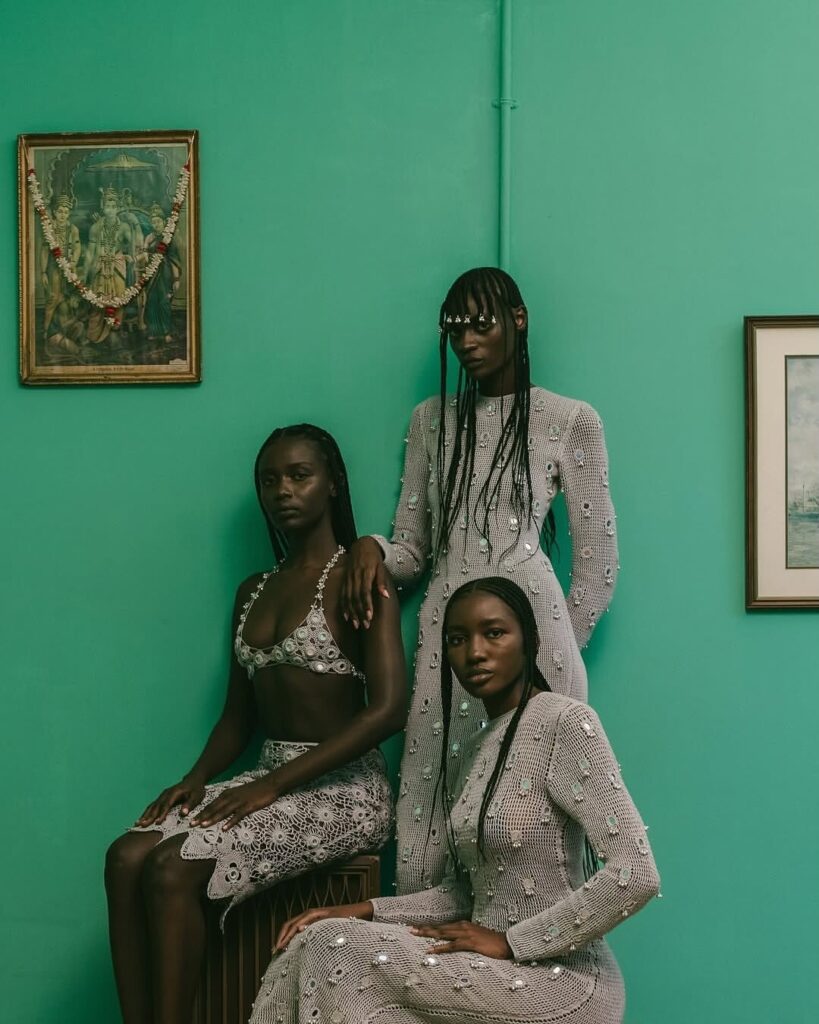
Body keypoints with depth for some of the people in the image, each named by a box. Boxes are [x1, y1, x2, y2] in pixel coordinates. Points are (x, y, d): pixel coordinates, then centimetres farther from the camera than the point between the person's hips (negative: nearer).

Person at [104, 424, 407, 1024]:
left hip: (342, 788, -6)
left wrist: (273, 784, -19)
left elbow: (387, 709, -17)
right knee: (127, 857, -17)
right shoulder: (253, 592, 16)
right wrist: (197, 780, -3)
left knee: (173, 869, -25)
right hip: (270, 781, 7)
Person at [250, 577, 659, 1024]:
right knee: (310, 948, -10)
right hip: (490, 971, 7)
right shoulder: (466, 756, 14)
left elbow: (636, 875, -20)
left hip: (560, 980, -7)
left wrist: (511, 941, -16)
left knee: (339, 950, -17)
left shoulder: (565, 720, -12)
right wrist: (365, 912, -1)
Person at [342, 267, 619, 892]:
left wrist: (556, 654, 5)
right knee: (427, 823, -1)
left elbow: (599, 565, 5)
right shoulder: (432, 420, 16)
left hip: (530, 625, -3)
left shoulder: (570, 421, 4)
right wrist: (371, 548, -5)